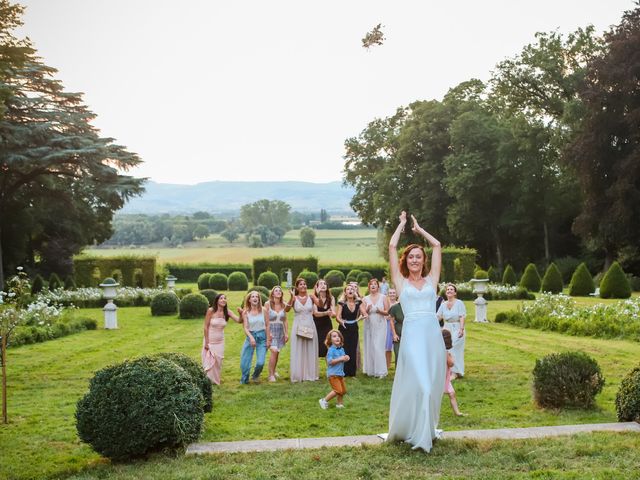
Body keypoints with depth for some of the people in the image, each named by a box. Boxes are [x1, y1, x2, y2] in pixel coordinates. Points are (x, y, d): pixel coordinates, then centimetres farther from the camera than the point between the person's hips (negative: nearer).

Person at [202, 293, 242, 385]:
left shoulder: (227, 312, -5)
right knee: (209, 362, 2)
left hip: (220, 341, 4)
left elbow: (239, 320, -11)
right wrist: (206, 342, -12)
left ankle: (215, 380, 23)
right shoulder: (211, 310, -16)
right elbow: (206, 327, -12)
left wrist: (241, 314, -33)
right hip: (210, 340, -4)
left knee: (218, 362, 9)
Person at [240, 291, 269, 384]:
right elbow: (246, 327, -8)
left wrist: (268, 339, 1)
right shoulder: (245, 312, -3)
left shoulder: (263, 310, -2)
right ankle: (244, 380, 23)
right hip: (250, 336, 0)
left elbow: (267, 325, 3)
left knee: (260, 362, -10)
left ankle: (256, 376, 22)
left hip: (262, 337, 0)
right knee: (245, 361, -1)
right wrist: (251, 337, -24)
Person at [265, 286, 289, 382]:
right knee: (274, 351, -18)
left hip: (280, 331, 4)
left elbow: (285, 320, 11)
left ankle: (274, 371, 30)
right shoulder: (268, 304, -6)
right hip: (271, 330, -4)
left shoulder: (283, 305, 6)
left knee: (277, 352, 9)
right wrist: (268, 333, -13)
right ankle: (271, 374, -12)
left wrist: (286, 333, 7)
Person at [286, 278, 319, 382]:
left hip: (310, 327, 2)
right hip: (298, 327, -2)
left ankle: (310, 374, 19)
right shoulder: (294, 298, -4)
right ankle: (298, 375, 9)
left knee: (310, 351, 8)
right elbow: (286, 309, -19)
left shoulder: (310, 297, 0)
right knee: (298, 351, 2)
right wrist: (291, 298, -32)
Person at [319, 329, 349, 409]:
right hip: (333, 373, -8)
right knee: (338, 390, -12)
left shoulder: (341, 349, 9)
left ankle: (339, 403, 28)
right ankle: (324, 401, 2)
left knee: (343, 390, 10)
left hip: (340, 373, 8)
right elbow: (330, 361, -22)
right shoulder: (331, 349, -15)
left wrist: (346, 358, -2)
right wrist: (340, 359, -23)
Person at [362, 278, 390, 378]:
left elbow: (387, 312, 2)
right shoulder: (365, 299, 8)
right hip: (369, 325, 3)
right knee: (369, 347, 2)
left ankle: (380, 371, -5)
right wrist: (367, 310, -16)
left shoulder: (383, 297, 3)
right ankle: (370, 370, 10)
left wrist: (380, 311, -17)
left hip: (380, 325, -2)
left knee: (379, 347, -8)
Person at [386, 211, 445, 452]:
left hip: (433, 333, 3)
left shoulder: (431, 280, 15)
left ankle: (427, 428, 20)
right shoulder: (401, 282, 10)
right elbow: (392, 246, 9)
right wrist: (402, 224, 21)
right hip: (412, 333, -3)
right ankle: (413, 431, 3)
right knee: (418, 383, -9)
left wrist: (418, 229, 29)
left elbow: (437, 246, 18)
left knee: (433, 384, 6)